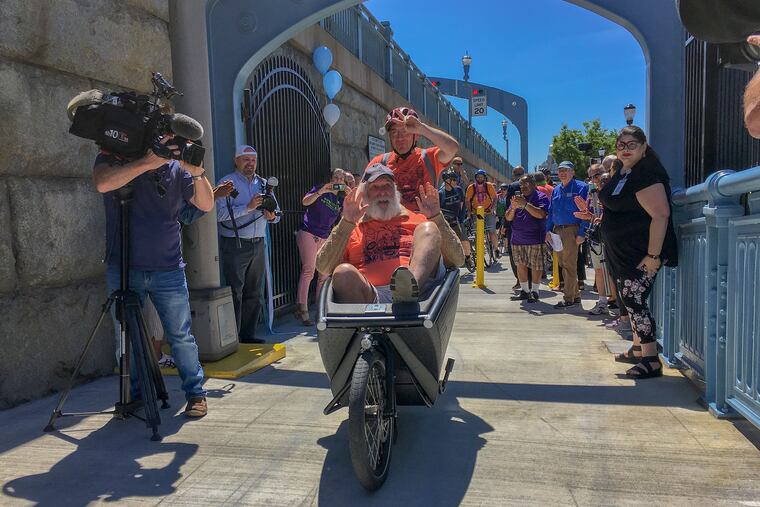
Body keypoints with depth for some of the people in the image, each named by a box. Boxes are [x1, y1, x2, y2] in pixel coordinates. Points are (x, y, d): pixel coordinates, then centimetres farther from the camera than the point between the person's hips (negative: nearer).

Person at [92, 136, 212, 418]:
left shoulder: (176, 167, 4)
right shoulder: (113, 160, -1)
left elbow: (206, 205, -1)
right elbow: (103, 184, -24)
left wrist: (197, 172, -17)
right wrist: (147, 162, -28)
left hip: (169, 270, 0)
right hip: (123, 269, 0)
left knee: (181, 336, 3)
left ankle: (195, 393, 15)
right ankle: (135, 396, 26)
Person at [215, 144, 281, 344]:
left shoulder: (263, 183, 15)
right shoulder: (227, 182, -3)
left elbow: (277, 214, 16)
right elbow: (220, 213, -17)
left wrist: (271, 216, -7)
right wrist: (248, 208, -20)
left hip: (257, 244, 6)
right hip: (234, 244, -6)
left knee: (254, 292, 9)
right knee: (235, 293, -5)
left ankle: (248, 335, 19)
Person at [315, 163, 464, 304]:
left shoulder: (417, 220, 26)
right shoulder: (352, 230, 25)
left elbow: (458, 259, 16)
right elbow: (323, 267, 8)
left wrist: (436, 217, 6)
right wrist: (347, 223, 2)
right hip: (371, 296, 0)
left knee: (428, 229, -16)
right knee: (343, 272, -28)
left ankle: (410, 286, -45)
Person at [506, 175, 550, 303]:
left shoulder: (540, 197, -2)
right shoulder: (517, 197, 13)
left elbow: (541, 214, -19)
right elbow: (508, 218, 9)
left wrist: (525, 204, -21)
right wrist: (513, 207, -11)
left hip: (535, 239, -5)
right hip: (517, 239, 5)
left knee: (536, 266, -1)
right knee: (520, 265, 9)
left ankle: (535, 291, 10)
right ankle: (524, 290, 19)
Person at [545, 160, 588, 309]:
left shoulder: (581, 188, -5)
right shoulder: (556, 190, 15)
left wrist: (581, 233, -16)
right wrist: (549, 230, 9)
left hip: (571, 230, -7)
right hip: (557, 230, 7)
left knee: (569, 265, -6)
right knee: (563, 265, 11)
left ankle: (569, 298, 0)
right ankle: (575, 295, 22)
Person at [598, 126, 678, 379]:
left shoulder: (646, 173, -18)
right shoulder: (623, 172, 12)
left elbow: (661, 215, -26)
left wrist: (653, 255, -28)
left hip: (642, 253, -10)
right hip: (624, 252, 10)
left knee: (634, 300, -10)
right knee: (630, 299, 17)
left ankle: (651, 361, -2)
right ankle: (637, 349, 30)